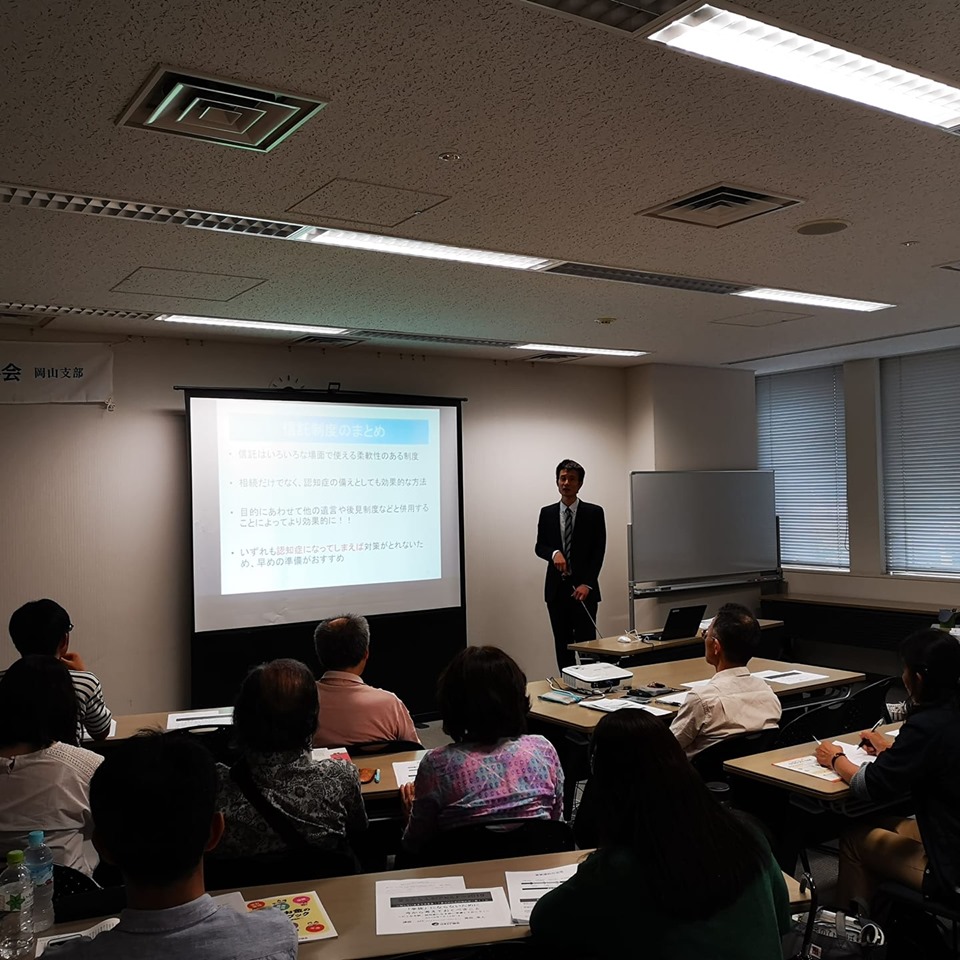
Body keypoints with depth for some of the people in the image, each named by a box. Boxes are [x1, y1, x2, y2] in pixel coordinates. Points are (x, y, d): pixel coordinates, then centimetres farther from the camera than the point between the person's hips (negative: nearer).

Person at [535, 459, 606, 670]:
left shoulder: (594, 512, 0)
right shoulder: (547, 513, 8)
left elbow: (599, 551, -3)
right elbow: (539, 546, 9)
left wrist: (587, 584, -12)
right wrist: (554, 553, -14)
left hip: (584, 588, -3)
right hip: (556, 589, 3)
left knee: (586, 642, -6)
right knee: (562, 644, 7)